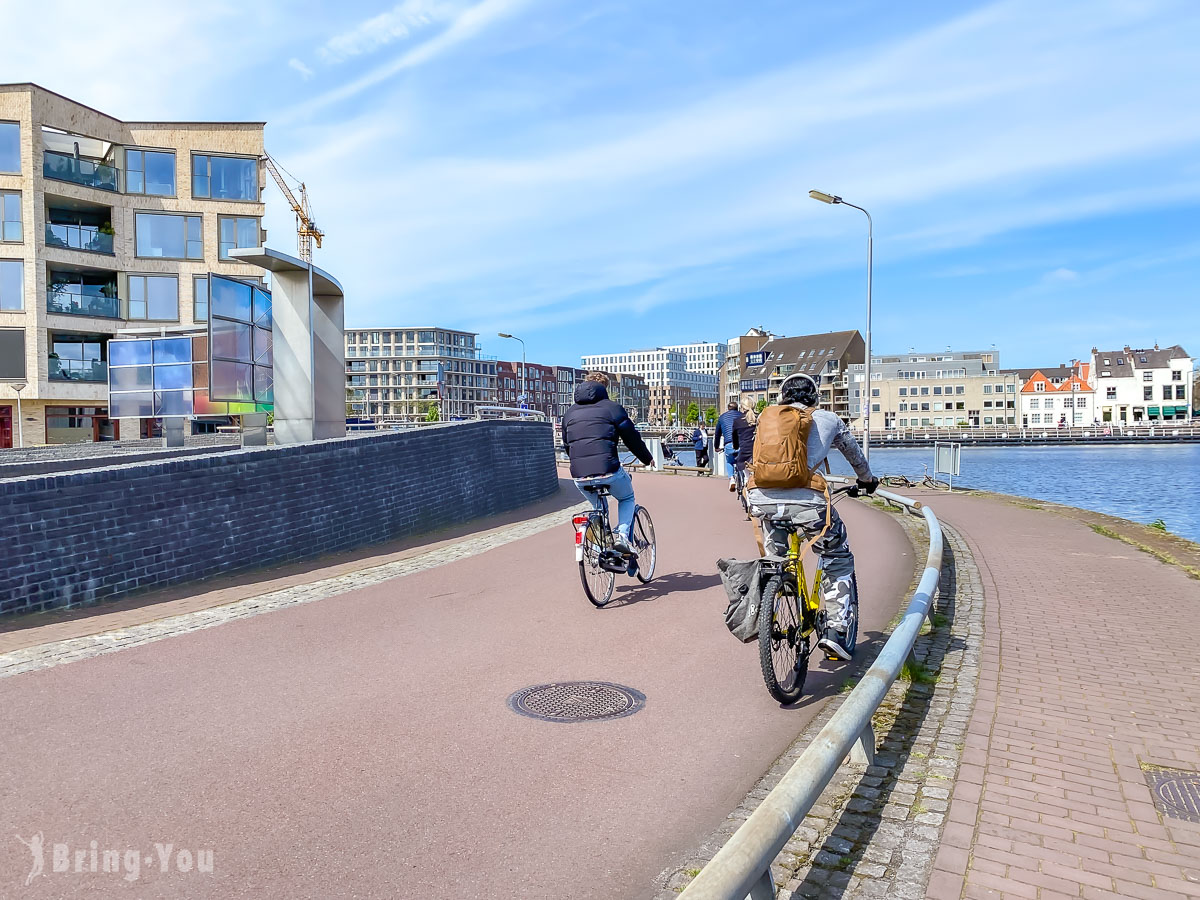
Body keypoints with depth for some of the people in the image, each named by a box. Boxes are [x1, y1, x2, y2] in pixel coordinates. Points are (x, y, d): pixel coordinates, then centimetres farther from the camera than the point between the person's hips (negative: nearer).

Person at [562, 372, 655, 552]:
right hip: (608, 472, -4)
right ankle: (622, 535, 2)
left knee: (598, 507, 30)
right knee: (627, 498, 24)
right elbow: (632, 438, 4)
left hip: (579, 477, 4)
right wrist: (647, 459, 19)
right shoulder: (612, 408, 2)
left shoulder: (570, 413, 18)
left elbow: (566, 445, 24)